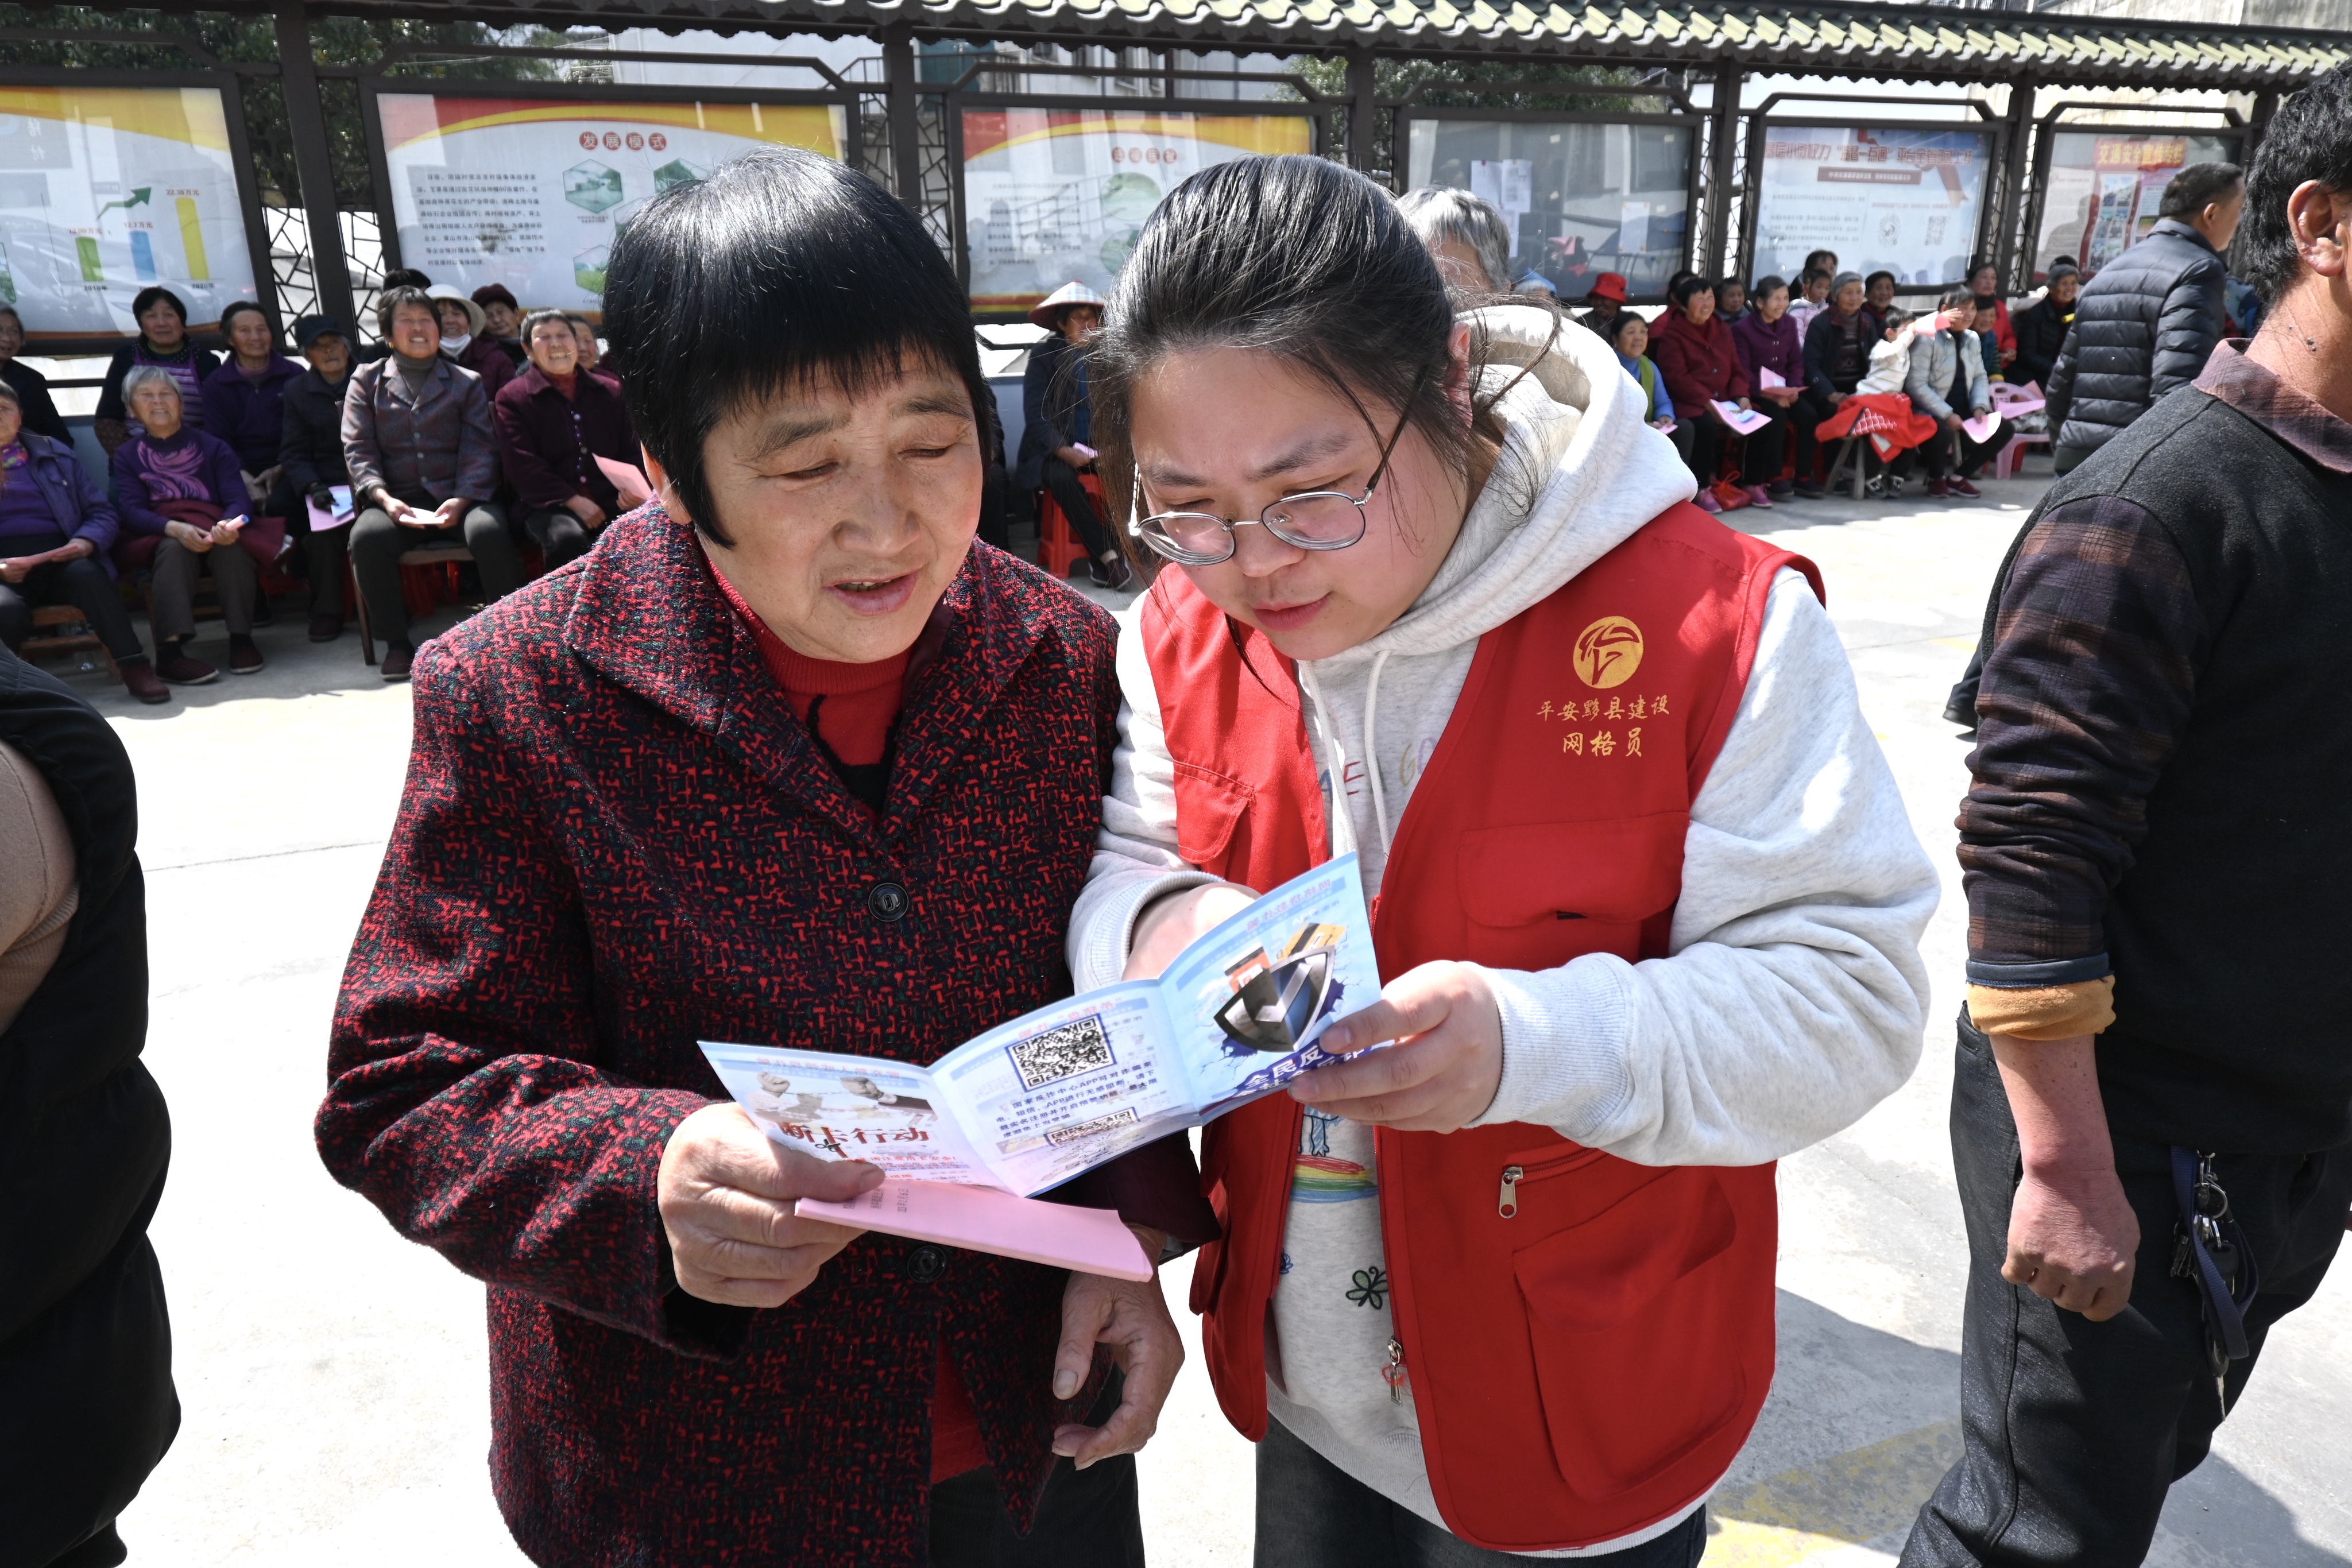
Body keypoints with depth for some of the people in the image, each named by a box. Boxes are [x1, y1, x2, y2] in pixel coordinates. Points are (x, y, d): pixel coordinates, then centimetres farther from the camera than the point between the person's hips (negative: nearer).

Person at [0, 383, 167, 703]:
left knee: (87, 573, -35)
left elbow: (103, 513, 16)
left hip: (58, 561, 1)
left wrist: (86, 542, -8)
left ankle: (135, 668, -35)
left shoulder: (56, 455, 20)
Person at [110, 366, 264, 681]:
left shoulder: (213, 447, 12)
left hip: (213, 531, 0)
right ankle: (170, 650, -45)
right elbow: (132, 512, -4)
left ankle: (241, 637, -29)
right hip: (156, 542, 0)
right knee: (174, 547, -36)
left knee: (231, 545, -35)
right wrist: (175, 528, -27)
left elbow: (238, 499, -3)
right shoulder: (127, 456, 12)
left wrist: (228, 524, -29)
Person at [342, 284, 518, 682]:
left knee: (489, 530, -34)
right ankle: (396, 642, -14)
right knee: (366, 537, -32)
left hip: (459, 498, -1)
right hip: (398, 501, 1)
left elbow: (480, 449, 3)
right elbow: (358, 448, 5)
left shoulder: (466, 382, 14)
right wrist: (383, 498, -15)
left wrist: (461, 501, -16)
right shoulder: (367, 381, 15)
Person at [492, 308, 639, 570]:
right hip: (548, 506, -3)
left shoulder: (609, 392, 20)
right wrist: (572, 501, -14)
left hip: (610, 503, 3)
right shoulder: (511, 397, 10)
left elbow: (632, 450, 17)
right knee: (568, 538, -38)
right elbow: (521, 465, -1)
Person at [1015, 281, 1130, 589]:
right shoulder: (1043, 356, 2)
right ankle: (1109, 554, -26)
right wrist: (1063, 450, -22)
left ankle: (1102, 557, -20)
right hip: (1056, 449, -2)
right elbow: (1036, 416, -6)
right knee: (1061, 477, -35)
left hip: (1103, 446, 2)